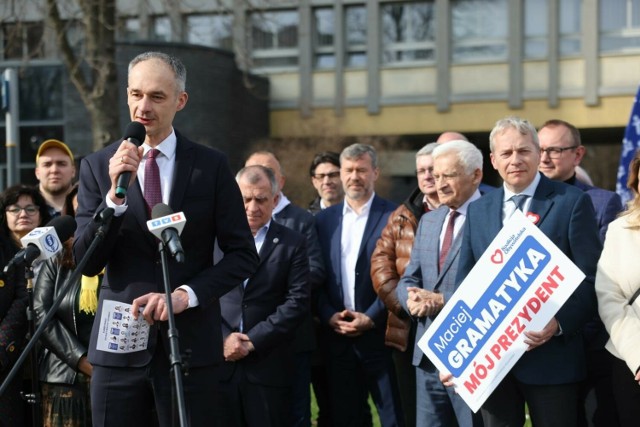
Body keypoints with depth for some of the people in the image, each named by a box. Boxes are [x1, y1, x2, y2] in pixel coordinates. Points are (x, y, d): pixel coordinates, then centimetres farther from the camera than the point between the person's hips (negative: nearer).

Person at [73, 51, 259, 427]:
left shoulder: (211, 165, 1)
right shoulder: (97, 166, 3)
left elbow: (244, 255, 2)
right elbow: (87, 263, -2)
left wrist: (186, 295, -12)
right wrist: (115, 193, -15)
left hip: (192, 342, -1)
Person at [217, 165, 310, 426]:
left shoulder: (292, 243, 6)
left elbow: (298, 301, -3)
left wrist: (252, 341, -9)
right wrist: (223, 338, -9)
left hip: (269, 367, -1)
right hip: (219, 362, 1)